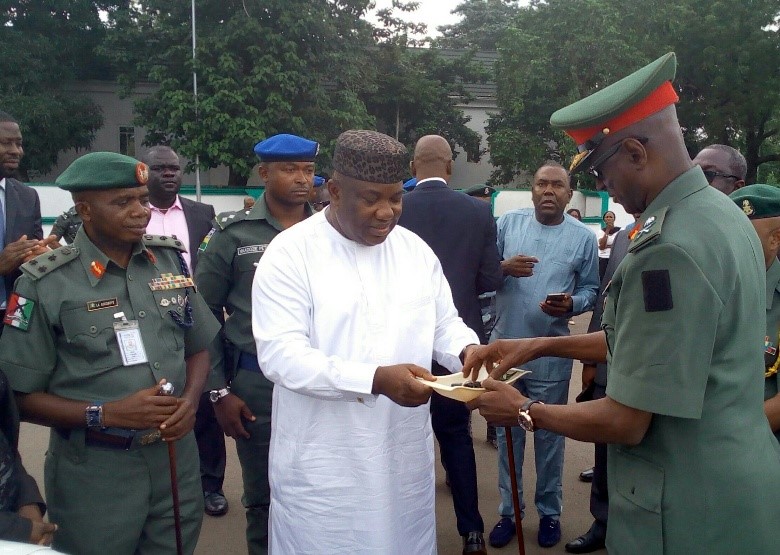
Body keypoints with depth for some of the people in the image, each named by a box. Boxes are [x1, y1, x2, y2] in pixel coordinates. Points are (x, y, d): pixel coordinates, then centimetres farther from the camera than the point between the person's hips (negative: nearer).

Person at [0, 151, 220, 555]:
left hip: (176, 456, 4)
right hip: (95, 470, -3)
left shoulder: (170, 260, 2)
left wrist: (190, 400, -8)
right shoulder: (46, 284, -11)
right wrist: (106, 414, -19)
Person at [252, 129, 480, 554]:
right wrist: (376, 378, -30)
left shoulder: (415, 250, 5)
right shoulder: (290, 253, -12)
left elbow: (445, 325, 12)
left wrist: (467, 351, -11)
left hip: (405, 453, 5)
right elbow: (280, 355, -20)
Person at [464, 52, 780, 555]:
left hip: (689, 515, -8)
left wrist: (525, 412, -7)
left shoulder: (669, 251, -27)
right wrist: (542, 346, 8)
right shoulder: (723, 212, 2)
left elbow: (625, 423, -23)